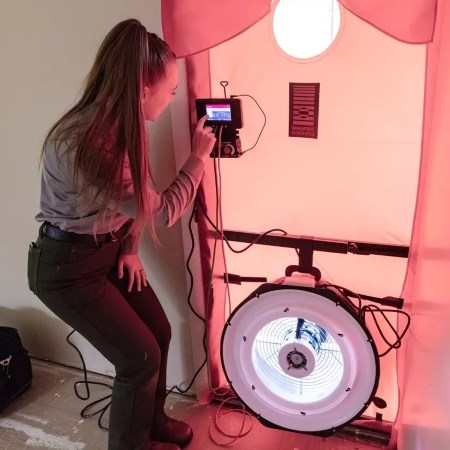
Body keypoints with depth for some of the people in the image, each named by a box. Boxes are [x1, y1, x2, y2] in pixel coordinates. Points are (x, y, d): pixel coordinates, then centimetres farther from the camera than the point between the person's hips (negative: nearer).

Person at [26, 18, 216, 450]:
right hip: (67, 267, -8)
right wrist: (198, 156, -15)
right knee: (141, 356, 0)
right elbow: (160, 210, -26)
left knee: (159, 332, 12)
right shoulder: (83, 145, -33)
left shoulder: (121, 125, -6)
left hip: (109, 250, 8)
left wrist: (130, 249, -3)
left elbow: (135, 197, 8)